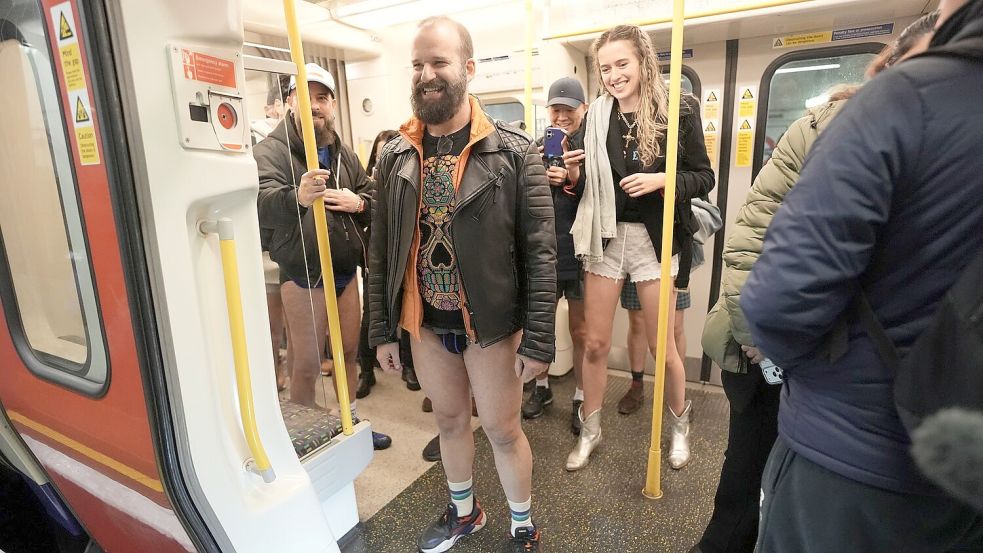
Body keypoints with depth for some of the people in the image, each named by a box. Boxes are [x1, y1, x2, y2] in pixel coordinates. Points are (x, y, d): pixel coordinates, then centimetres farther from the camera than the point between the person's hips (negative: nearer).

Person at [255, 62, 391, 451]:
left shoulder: (344, 153, 11)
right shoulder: (271, 150, -9)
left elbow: (373, 198, 15)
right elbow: (261, 204, -27)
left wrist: (358, 202, -9)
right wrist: (297, 197, -49)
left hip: (345, 271, 6)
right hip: (303, 276, -6)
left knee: (348, 351, 18)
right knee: (306, 364, 4)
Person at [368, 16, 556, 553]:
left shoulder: (513, 152, -11)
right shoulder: (396, 156, 1)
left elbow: (540, 253, -12)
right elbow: (381, 251, 4)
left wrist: (538, 341, -14)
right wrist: (382, 330, 5)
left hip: (491, 324, -3)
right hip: (425, 323, 4)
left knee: (503, 431, 11)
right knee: (449, 420, 21)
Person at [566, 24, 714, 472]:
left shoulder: (678, 110, -3)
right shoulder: (596, 115, 5)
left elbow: (704, 176, -1)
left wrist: (660, 180, -18)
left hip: (654, 238, -2)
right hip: (605, 235, 3)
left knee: (661, 346, 9)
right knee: (595, 343, 7)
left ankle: (680, 425, 37)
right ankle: (589, 432, 28)